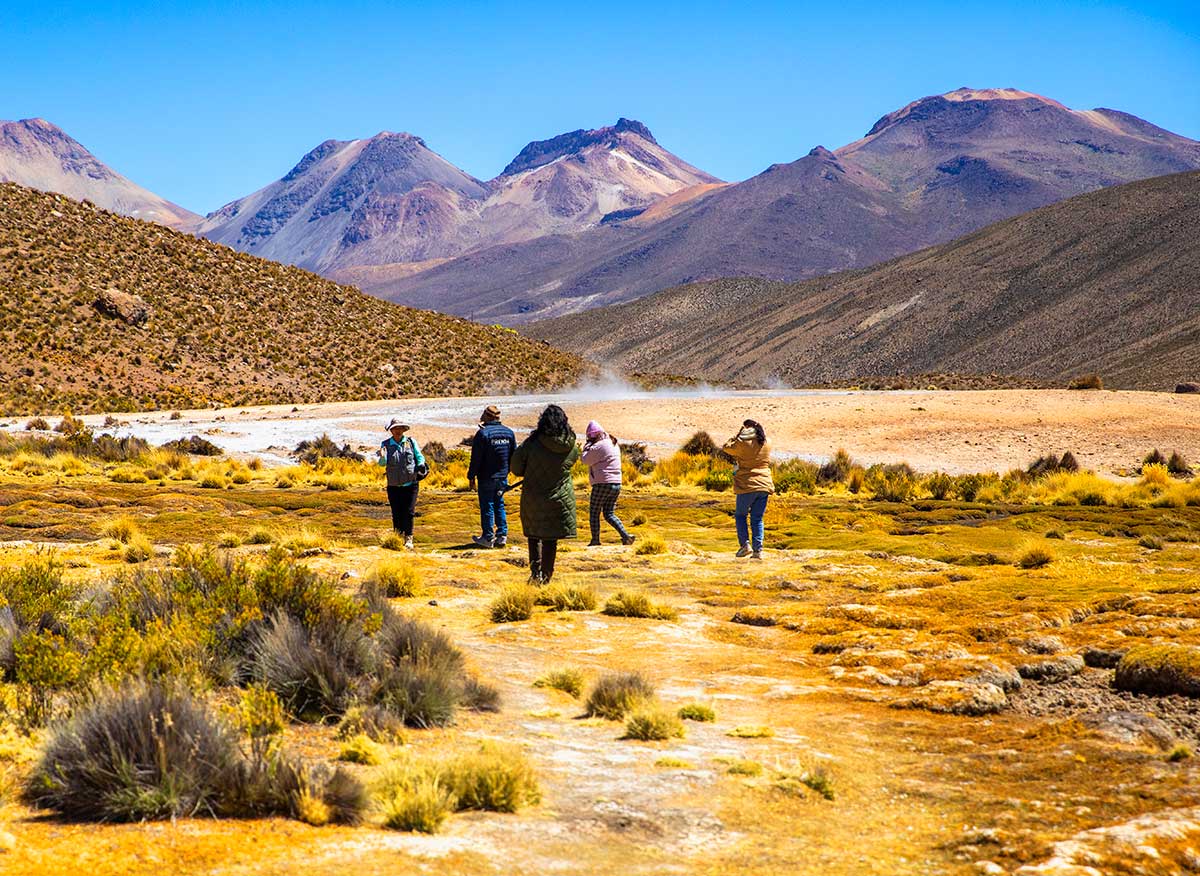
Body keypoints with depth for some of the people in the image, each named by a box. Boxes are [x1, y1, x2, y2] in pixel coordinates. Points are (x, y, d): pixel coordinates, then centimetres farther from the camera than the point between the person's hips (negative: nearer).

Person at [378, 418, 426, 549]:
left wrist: (421, 465, -10)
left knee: (408, 512, -7)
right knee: (396, 514, 4)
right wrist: (382, 457, -29)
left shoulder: (411, 441, 4)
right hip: (394, 486, 1)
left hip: (411, 485, -1)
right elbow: (382, 463, -6)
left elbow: (419, 456, 11)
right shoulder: (386, 444, 3)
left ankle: (408, 539, 0)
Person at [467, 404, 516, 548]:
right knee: (499, 505, 15)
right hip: (502, 477, 5)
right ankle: (502, 535, 12)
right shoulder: (509, 433, 5)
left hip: (487, 477, -5)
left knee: (487, 507, 2)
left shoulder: (482, 433, -14)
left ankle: (488, 538, 5)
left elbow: (476, 458, -12)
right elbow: (514, 456, 11)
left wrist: (471, 476, -4)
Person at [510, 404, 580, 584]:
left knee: (534, 536, 17)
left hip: (533, 500, -1)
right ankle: (546, 576, 13)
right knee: (551, 540, 10)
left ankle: (535, 572, 5)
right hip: (560, 501, 1)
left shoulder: (532, 443, -15)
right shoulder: (572, 447, -7)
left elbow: (516, 468, -6)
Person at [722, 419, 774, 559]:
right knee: (757, 519, 8)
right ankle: (758, 549, 0)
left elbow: (727, 447, 2)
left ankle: (745, 544, -3)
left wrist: (738, 435, 8)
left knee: (740, 515, 12)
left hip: (747, 486, -4)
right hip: (764, 485, 4)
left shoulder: (743, 443, -11)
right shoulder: (767, 444, 5)